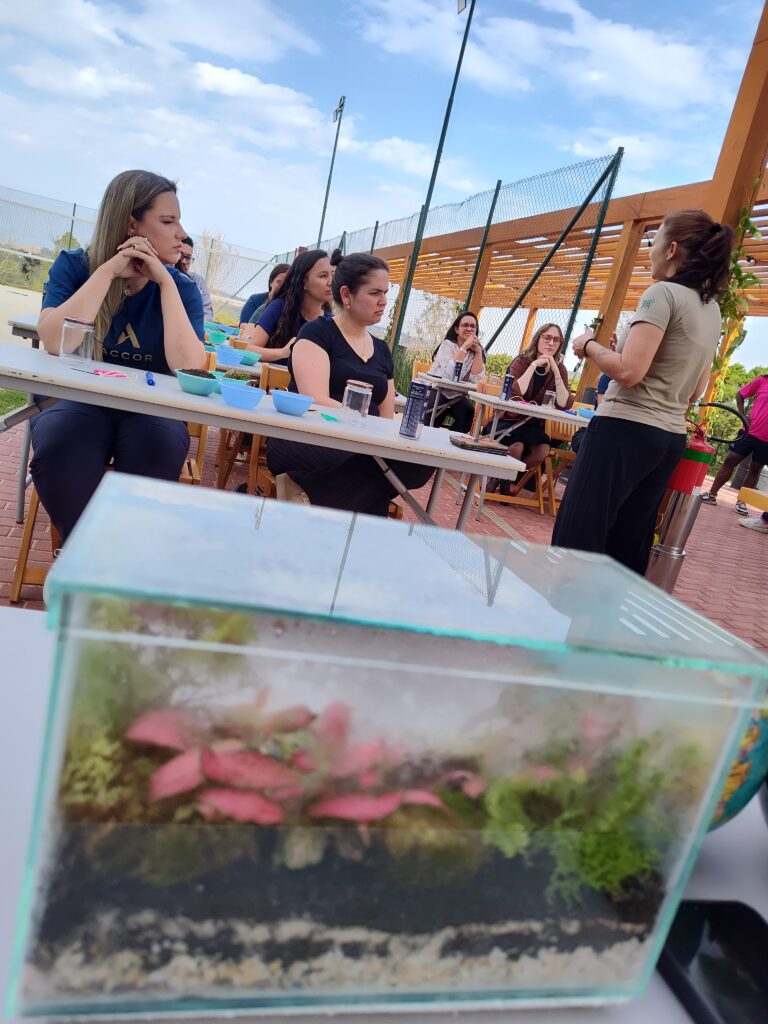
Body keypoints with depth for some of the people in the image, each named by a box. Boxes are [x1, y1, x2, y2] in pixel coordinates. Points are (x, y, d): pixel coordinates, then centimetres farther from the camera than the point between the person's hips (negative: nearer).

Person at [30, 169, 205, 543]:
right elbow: (54, 343, -18)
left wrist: (165, 282, -15)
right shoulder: (74, 266, 1)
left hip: (149, 411, 1)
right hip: (77, 401, 0)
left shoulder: (182, 288, 1)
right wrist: (108, 271, -17)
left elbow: (189, 368, -16)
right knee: (60, 438, -34)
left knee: (161, 443, -34)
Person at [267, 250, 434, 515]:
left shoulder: (382, 349, 20)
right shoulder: (317, 333, 1)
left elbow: (387, 418, 16)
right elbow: (316, 402, -15)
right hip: (309, 443, -6)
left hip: (362, 450, 6)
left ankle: (308, 493, -17)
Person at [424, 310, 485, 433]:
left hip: (457, 397, 3)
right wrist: (464, 347, -22)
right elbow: (450, 374, -26)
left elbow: (477, 380, -11)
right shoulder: (447, 345, -7)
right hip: (436, 391, -3)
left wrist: (478, 352, -13)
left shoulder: (477, 350, 5)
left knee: (468, 411, -26)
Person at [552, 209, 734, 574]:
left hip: (626, 431, -9)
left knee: (578, 534, -5)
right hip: (669, 438, 9)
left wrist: (589, 345, -4)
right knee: (627, 543, 13)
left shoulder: (664, 292, -10)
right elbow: (695, 391, 20)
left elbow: (629, 371, -19)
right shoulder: (712, 309, 15)